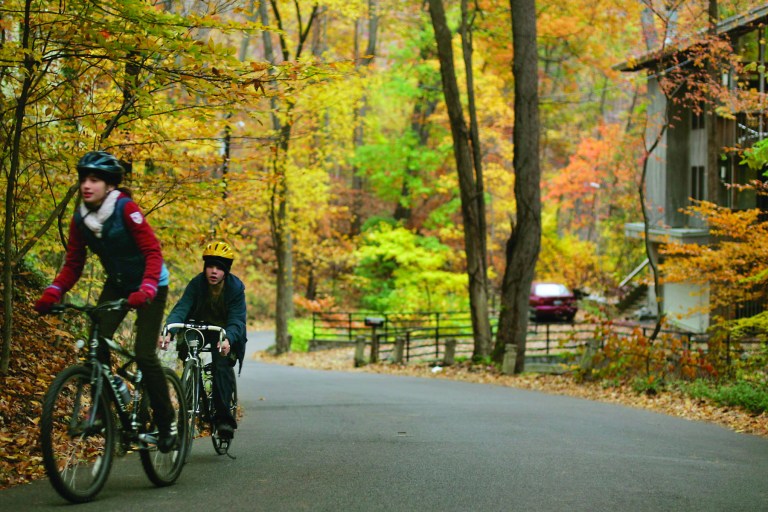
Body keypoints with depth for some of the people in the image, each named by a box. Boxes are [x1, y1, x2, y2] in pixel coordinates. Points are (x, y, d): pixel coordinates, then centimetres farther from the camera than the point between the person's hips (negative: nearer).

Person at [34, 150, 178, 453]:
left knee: (144, 354, -15)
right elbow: (73, 264, -3)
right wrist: (51, 294, -19)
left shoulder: (126, 209, -24)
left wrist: (145, 290, -42)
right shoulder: (80, 220, -7)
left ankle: (167, 424, 0)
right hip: (117, 284, 5)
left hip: (150, 287, -5)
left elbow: (153, 252, -28)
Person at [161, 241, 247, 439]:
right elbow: (181, 308, -27)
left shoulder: (236, 287, -18)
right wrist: (168, 331, -47)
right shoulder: (197, 283, -15)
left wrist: (227, 339, -49)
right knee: (187, 353, -25)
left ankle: (223, 417, -25)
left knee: (222, 366, -26)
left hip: (226, 333, -2)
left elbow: (237, 320, -27)